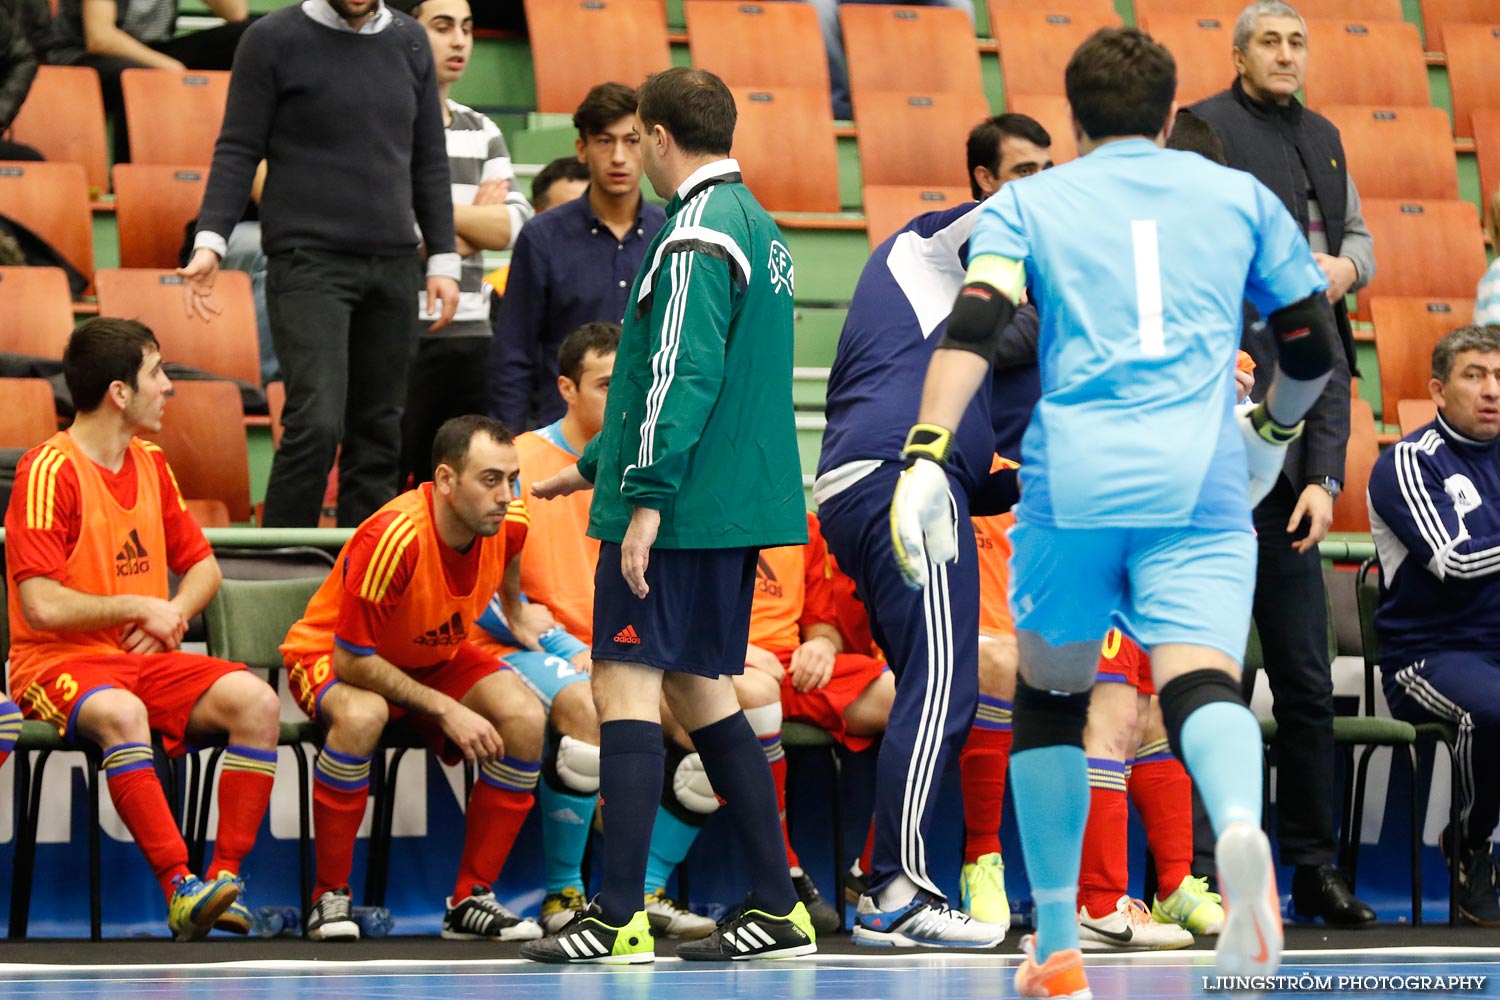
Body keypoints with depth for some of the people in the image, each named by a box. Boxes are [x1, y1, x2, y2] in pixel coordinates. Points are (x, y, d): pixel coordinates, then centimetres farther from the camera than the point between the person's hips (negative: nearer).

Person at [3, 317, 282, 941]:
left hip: (146, 659, 7)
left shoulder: (150, 464, 12)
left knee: (255, 700, -20)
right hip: (61, 661, -7)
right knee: (121, 713, -40)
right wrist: (138, 606, -8)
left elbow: (201, 567, 21)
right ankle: (180, 889, -41)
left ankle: (226, 876, -23)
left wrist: (170, 617, -1)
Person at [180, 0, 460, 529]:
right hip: (308, 260, -5)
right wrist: (209, 242, -13)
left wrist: (442, 259, 13)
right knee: (316, 422, -17)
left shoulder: (410, 42, 12)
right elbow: (238, 149, -2)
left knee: (379, 433, 3)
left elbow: (430, 160, 17)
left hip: (392, 265, 5)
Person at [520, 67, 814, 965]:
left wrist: (647, 495, -22)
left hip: (680, 510, -10)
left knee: (627, 687, -9)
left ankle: (620, 918, -14)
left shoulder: (698, 236, -13)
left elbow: (683, 378, -21)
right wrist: (594, 466, 31)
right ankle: (778, 906, 14)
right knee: (699, 691, 14)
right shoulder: (755, 227, 18)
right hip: (736, 504, 10)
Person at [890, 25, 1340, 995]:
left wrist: (928, 456, -13)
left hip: (1072, 477, 0)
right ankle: (1240, 827, -47)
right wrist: (1274, 426, 41)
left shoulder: (1025, 204, 14)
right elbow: (1314, 348, 20)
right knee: (1204, 686, -11)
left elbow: (972, 329, -4)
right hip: (1201, 480, 0)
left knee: (1050, 697, 18)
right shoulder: (1240, 195, 18)